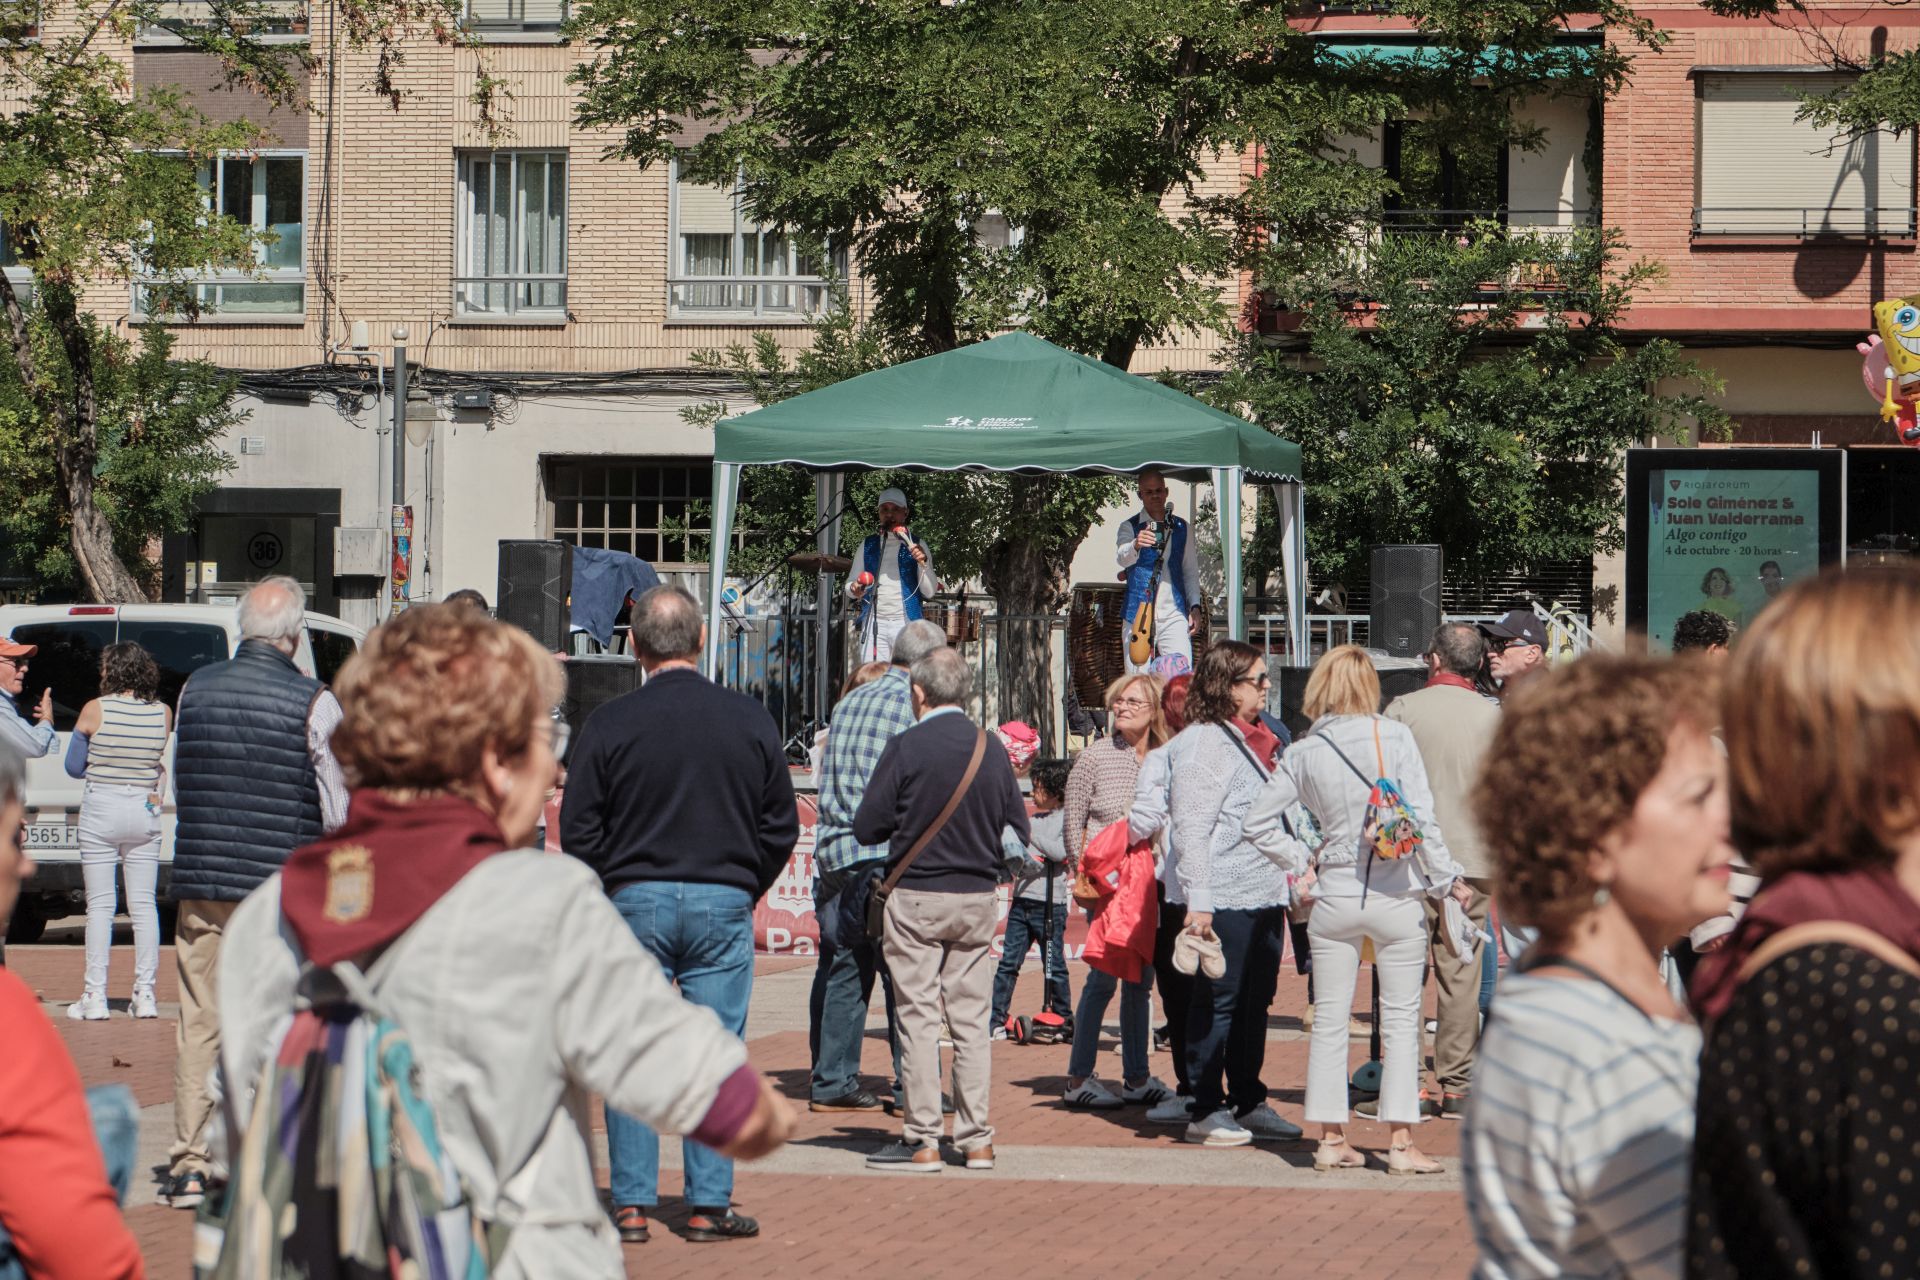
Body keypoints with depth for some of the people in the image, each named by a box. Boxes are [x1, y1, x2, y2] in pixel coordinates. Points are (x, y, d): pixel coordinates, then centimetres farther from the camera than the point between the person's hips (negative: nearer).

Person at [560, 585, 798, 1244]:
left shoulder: (610, 722, -5)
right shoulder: (750, 720, 1)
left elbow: (578, 831, -3)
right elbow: (781, 827, 6)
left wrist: (609, 895, 11)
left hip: (635, 901, -1)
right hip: (724, 905, 1)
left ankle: (631, 1204, 5)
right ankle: (709, 1205, 7)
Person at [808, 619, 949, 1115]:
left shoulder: (850, 701, 16)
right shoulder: (914, 705, -7)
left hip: (833, 851, 7)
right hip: (884, 854, -7)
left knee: (841, 968, 10)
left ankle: (830, 1082, 11)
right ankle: (911, 1087, -1)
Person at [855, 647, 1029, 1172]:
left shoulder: (906, 748, -11)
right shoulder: (993, 751, 2)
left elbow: (867, 827, -9)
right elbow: (1020, 833, 6)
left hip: (916, 897, -4)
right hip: (978, 899, 4)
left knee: (919, 1018, 0)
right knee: (972, 1020, 9)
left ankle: (922, 1142, -1)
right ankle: (976, 1140, 11)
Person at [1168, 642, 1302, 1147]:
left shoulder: (1257, 739, 17)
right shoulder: (1203, 743, -11)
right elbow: (1191, 829, -15)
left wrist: (1295, 873, 23)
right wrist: (1198, 902, -20)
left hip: (1265, 896, 9)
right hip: (1225, 900, -9)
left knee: (1256, 1003, 12)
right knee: (1217, 1005, -3)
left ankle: (1249, 1104, 20)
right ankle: (1206, 1111, 3)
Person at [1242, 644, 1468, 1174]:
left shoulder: (1303, 752, 1)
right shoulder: (1394, 736, -7)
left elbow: (1259, 823, 3)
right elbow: (1421, 817, -12)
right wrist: (1447, 878, -5)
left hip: (1334, 897, 2)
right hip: (1396, 896, -2)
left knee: (1329, 1021, 11)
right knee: (1400, 1020, 4)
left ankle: (1331, 1139, 13)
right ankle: (1401, 1142, 3)